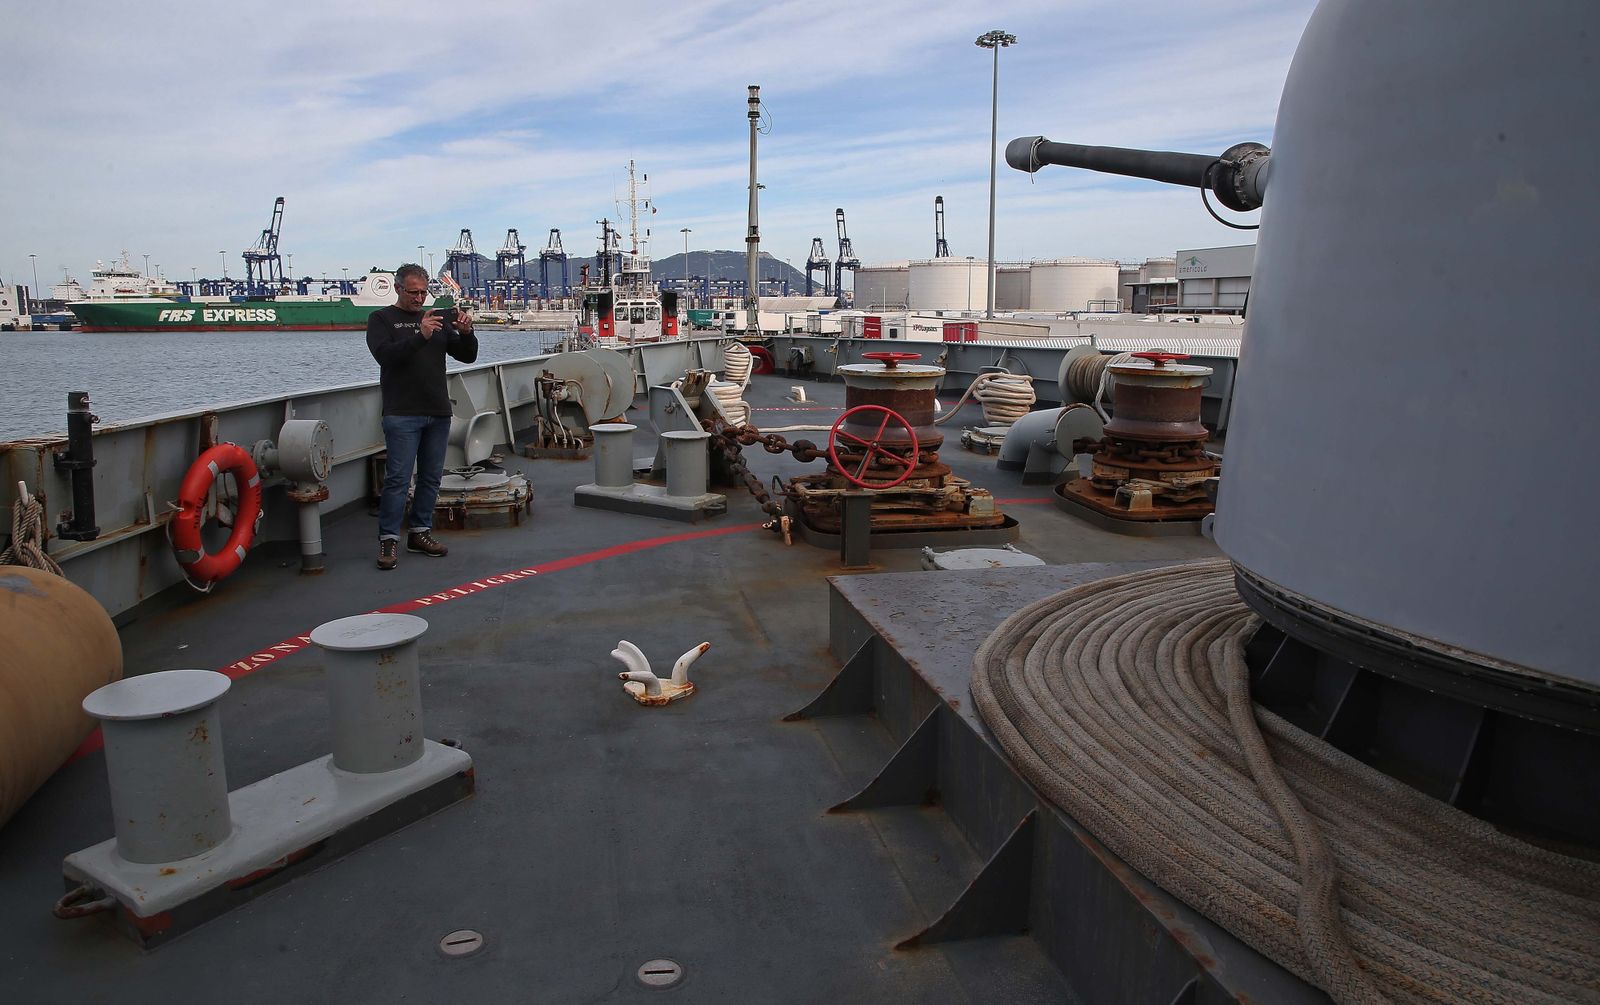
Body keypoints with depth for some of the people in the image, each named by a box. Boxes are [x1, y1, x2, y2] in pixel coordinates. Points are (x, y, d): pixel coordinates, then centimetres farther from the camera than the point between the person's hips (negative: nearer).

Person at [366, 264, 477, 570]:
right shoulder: (381, 319, 3)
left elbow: (467, 356, 11)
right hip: (402, 415, -5)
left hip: (438, 413, 5)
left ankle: (420, 532, 18)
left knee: (431, 477, 8)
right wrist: (420, 337, -25)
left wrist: (466, 333, -9)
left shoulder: (437, 318, 15)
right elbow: (384, 354, -15)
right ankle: (388, 539, -1)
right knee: (398, 478, -7)